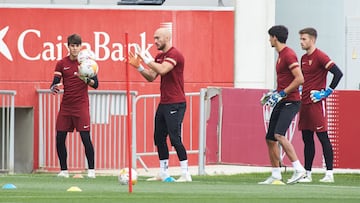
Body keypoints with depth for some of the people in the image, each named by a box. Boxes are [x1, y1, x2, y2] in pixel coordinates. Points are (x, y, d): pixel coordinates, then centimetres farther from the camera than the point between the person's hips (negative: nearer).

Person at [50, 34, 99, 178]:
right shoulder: (62, 63, 5)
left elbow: (95, 84, -5)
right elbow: (56, 82, -2)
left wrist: (86, 79, -26)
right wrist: (53, 88, -26)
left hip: (81, 105, -3)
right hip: (65, 105, 3)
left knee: (86, 138, -10)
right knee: (60, 138, 0)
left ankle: (91, 170, -2)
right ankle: (64, 170, 11)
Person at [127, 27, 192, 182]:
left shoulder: (174, 55, -13)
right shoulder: (160, 56, 15)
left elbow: (162, 70, -27)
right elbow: (151, 77, 14)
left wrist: (146, 59, -19)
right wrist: (138, 67, 0)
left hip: (175, 104, -9)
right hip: (163, 104, 9)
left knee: (175, 138, -11)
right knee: (159, 138, 10)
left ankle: (185, 174, -8)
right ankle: (163, 174, 17)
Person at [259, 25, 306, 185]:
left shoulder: (289, 55, -13)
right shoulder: (281, 55, 17)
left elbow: (300, 79, -21)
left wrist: (281, 94, -19)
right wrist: (274, 93, 19)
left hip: (290, 101, -10)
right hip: (281, 102, 10)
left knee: (279, 135, -24)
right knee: (270, 138, 8)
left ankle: (298, 169, -21)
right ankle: (275, 176, 14)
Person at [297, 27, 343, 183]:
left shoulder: (320, 57, -11)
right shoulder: (304, 58, 15)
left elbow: (338, 73, -19)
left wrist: (328, 92, -16)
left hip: (317, 103, -9)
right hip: (304, 103, 9)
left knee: (323, 137, -6)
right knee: (307, 139, 9)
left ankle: (329, 173, -5)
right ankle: (307, 174, 12)